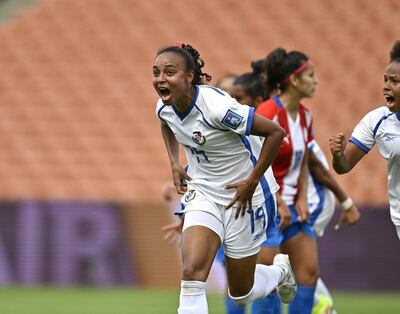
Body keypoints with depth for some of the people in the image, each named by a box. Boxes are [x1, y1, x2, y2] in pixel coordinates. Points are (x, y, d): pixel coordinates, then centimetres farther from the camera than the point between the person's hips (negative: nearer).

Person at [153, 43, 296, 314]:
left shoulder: (216, 106, -30)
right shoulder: (165, 107, -8)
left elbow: (276, 133, -25)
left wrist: (251, 183, -21)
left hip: (243, 195, -5)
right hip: (203, 193, 5)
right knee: (192, 273, -19)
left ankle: (281, 270, 43)